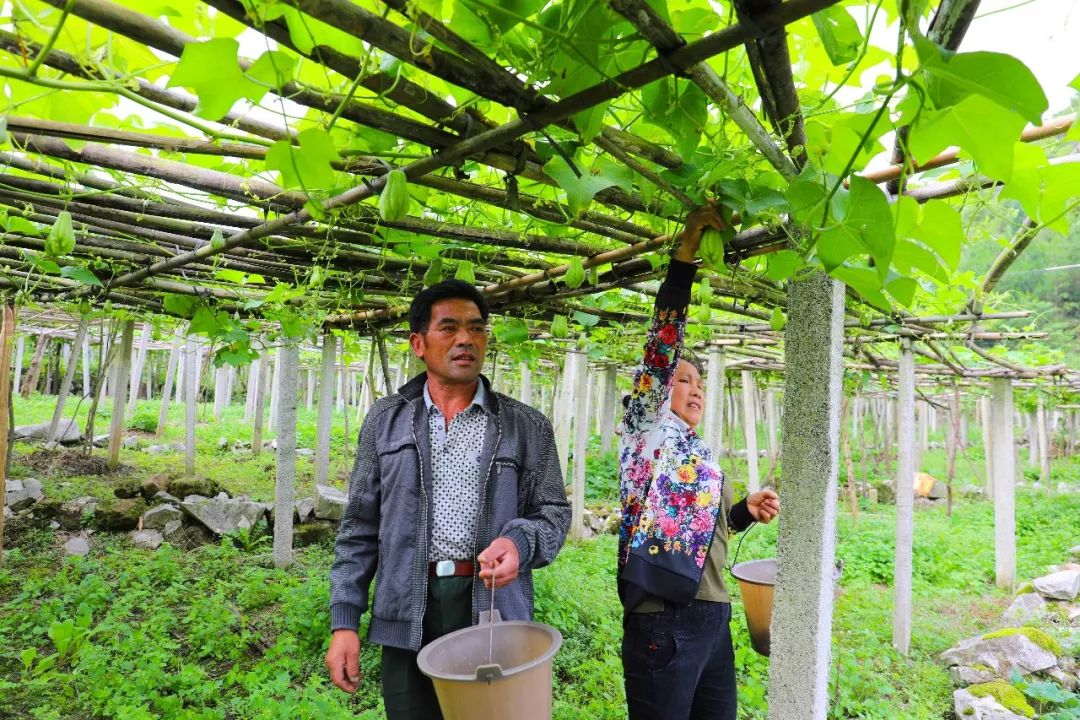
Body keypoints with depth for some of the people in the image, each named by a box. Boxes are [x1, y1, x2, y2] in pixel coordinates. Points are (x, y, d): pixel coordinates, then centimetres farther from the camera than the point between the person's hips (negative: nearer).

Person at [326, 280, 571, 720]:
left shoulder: (528, 426, 2)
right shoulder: (385, 420, 5)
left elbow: (553, 511, 3)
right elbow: (360, 526, 6)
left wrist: (519, 541, -20)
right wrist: (344, 621, 1)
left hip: (495, 609, 0)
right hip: (408, 617, 1)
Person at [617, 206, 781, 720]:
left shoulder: (704, 456, 17)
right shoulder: (648, 432, -4)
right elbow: (662, 344, -16)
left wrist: (747, 511, 8)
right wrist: (684, 257, -19)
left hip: (714, 618, 8)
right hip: (661, 623, -8)